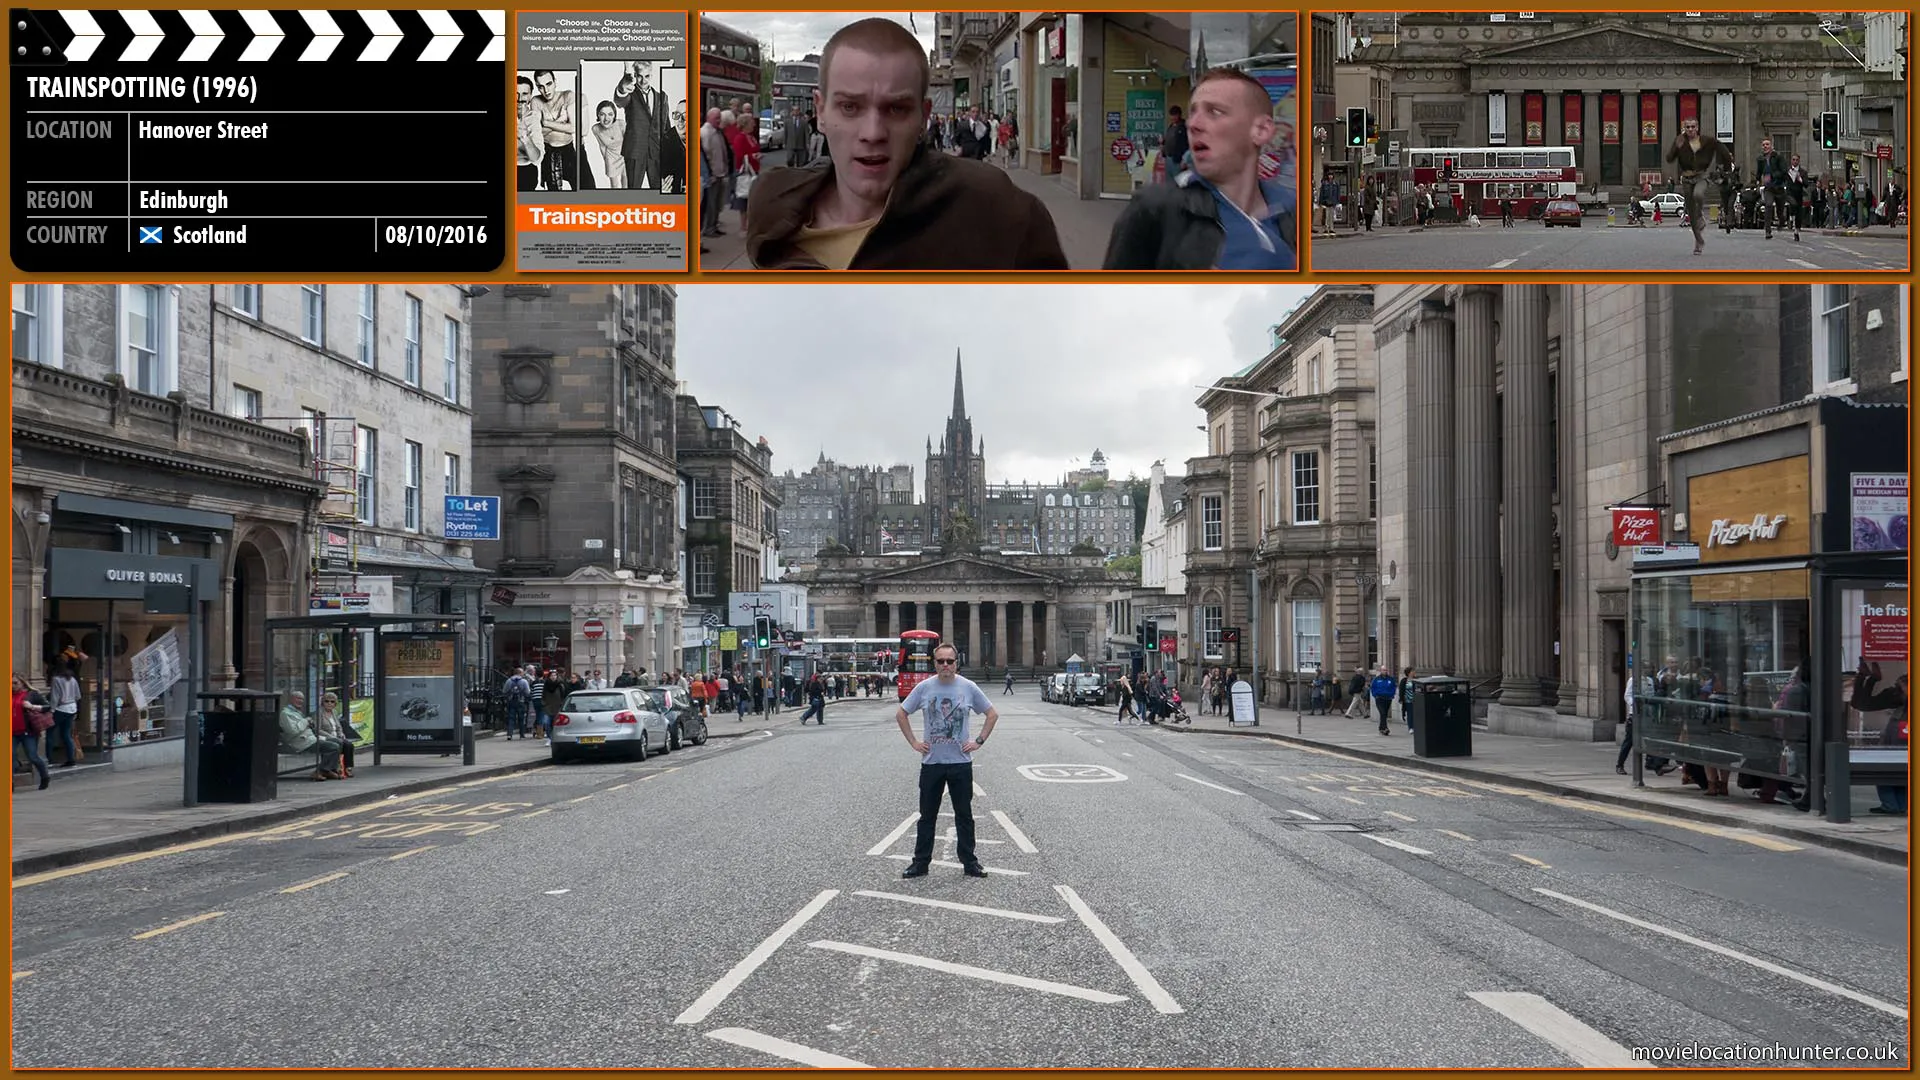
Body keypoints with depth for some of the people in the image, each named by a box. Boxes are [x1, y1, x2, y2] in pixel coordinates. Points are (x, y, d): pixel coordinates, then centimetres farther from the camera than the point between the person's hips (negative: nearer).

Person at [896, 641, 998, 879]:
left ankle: (969, 862, 16)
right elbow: (901, 714, 9)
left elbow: (992, 714, 7)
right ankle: (920, 863, 16)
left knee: (964, 815, 8)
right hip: (931, 762, 0)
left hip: (961, 762, 0)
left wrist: (979, 741, 0)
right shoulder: (924, 687, -2)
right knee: (927, 816, 8)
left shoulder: (968, 687, -3)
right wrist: (913, 742, 2)